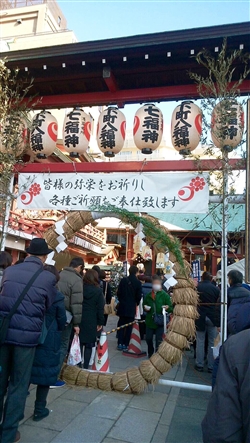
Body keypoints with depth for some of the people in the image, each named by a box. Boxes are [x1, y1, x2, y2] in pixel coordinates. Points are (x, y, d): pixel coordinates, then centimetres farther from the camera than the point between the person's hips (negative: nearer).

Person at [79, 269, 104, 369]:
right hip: (91, 322, -2)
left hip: (79, 320, 2)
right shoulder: (98, 291, -7)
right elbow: (100, 308, -6)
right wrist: (100, 322, 2)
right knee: (89, 345, 7)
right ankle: (85, 367, 10)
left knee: (78, 343, 12)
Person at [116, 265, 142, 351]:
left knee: (121, 325, 12)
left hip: (122, 306, 2)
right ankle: (125, 344, 10)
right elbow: (139, 296, -5)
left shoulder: (123, 280, -4)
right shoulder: (138, 282, -8)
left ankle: (120, 343, 10)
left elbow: (118, 292, -1)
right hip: (131, 307, -2)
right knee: (129, 326, 8)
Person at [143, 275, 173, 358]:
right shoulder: (148, 295, 6)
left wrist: (167, 308, -26)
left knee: (159, 340, -2)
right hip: (149, 320, 4)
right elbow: (144, 305, 19)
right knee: (148, 338, 16)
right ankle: (150, 353, 41)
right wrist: (145, 308, -2)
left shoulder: (165, 295, -7)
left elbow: (171, 308, -5)